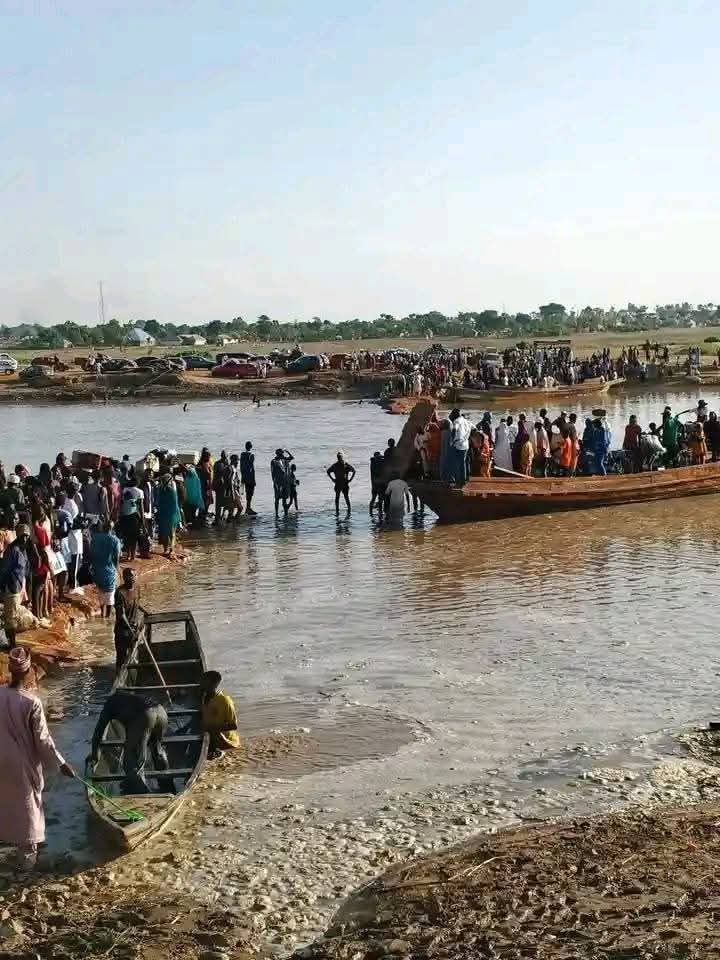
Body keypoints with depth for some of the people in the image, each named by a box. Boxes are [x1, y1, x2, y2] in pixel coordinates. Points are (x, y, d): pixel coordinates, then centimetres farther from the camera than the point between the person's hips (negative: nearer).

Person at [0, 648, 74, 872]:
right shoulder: (32, 703, -25)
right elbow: (43, 739, -19)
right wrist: (61, 763, -8)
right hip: (23, 763, -5)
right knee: (26, 805, 12)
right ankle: (26, 856, 23)